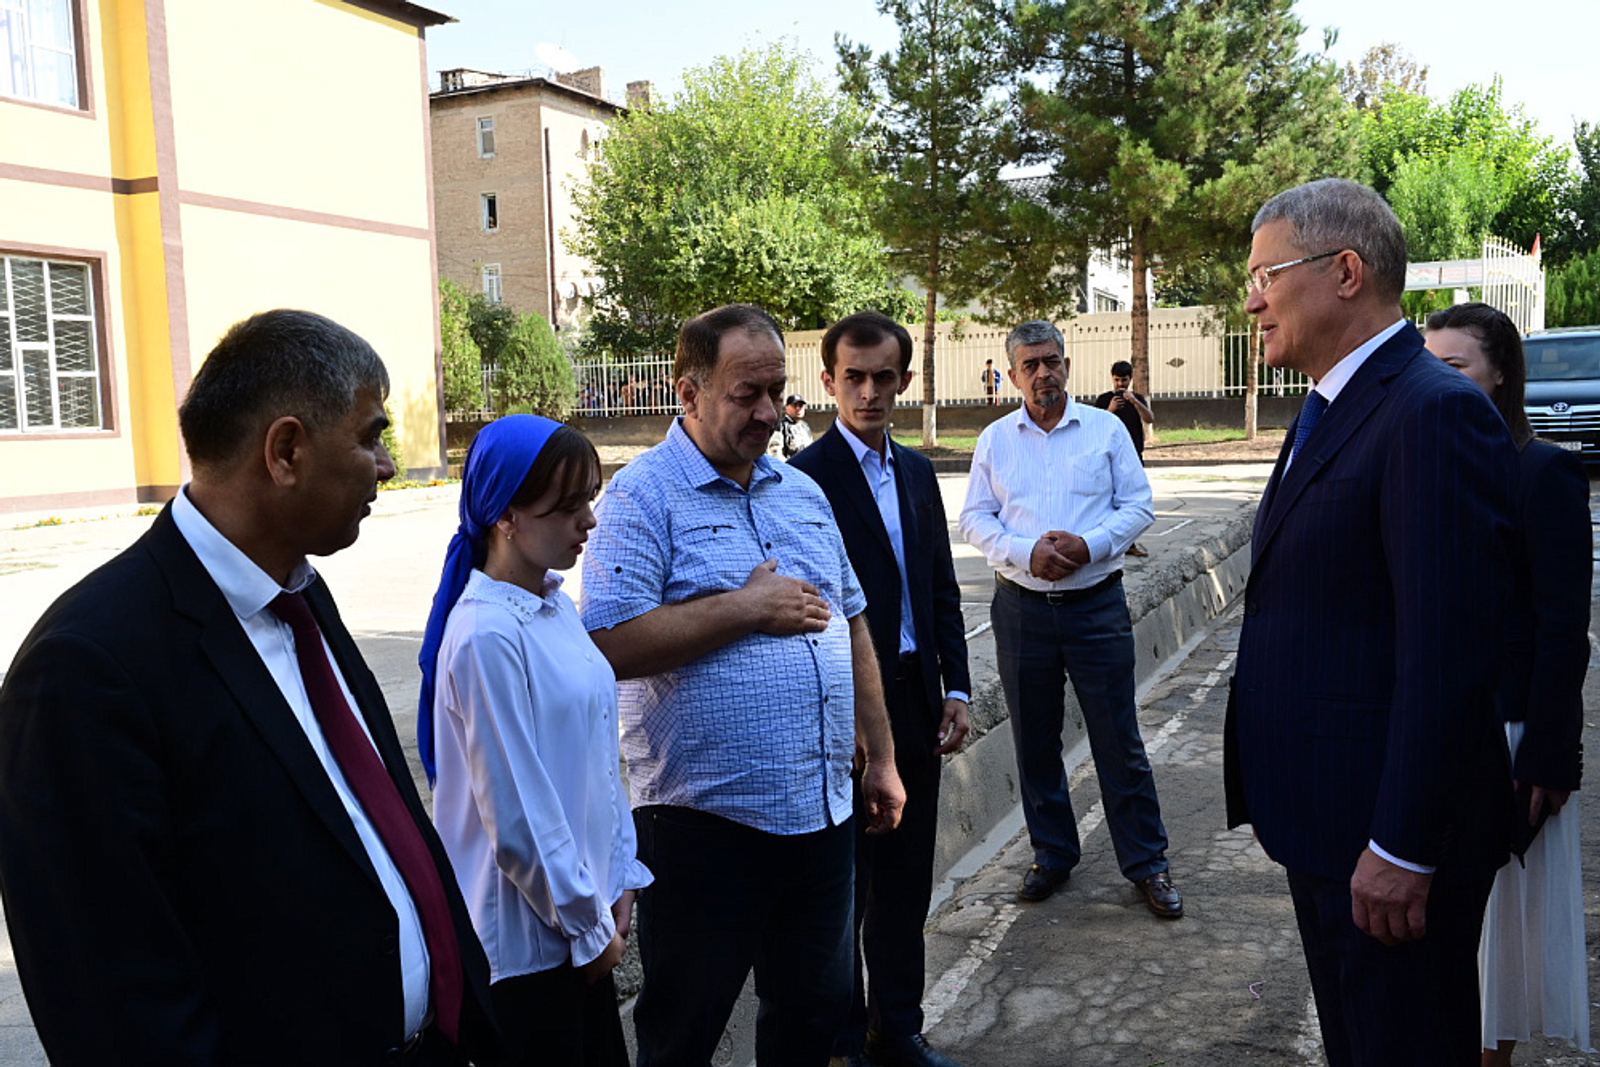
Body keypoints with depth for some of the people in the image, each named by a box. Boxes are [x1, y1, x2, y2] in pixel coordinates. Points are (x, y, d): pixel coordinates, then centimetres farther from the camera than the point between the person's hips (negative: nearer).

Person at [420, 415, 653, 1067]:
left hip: (584, 912, 8)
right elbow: (516, 816, -20)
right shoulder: (486, 637, -23)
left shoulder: (556, 604, 2)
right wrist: (589, 926, -10)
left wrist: (620, 880, 9)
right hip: (527, 936, -7)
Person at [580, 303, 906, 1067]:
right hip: (707, 823, -6)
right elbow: (612, 645, -21)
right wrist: (748, 608, -16)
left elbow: (850, 627, 16)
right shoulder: (644, 495, -10)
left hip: (823, 811, 6)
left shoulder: (803, 492, 11)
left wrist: (880, 759, 14)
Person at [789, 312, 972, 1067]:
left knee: (906, 880, 16)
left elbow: (942, 589, 14)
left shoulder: (916, 472, 11)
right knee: (845, 886, 8)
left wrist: (955, 689, 8)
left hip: (917, 701, 7)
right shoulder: (805, 478, -11)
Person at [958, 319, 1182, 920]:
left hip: (1096, 605, -2)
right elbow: (974, 519, 4)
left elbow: (1138, 505, 1)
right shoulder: (995, 439, 6)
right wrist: (1026, 552, -13)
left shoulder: (1106, 429, 3)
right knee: (1034, 741, 11)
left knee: (1119, 741, 2)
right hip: (1021, 608, 2)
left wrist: (1090, 545, -16)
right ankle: (1052, 855, 27)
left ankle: (1146, 863, 15)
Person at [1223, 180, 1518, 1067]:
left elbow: (1449, 654, -24)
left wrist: (1403, 850, -23)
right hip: (1322, 819, 9)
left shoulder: (1434, 414, -19)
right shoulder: (1330, 411, 13)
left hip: (1388, 836, -9)